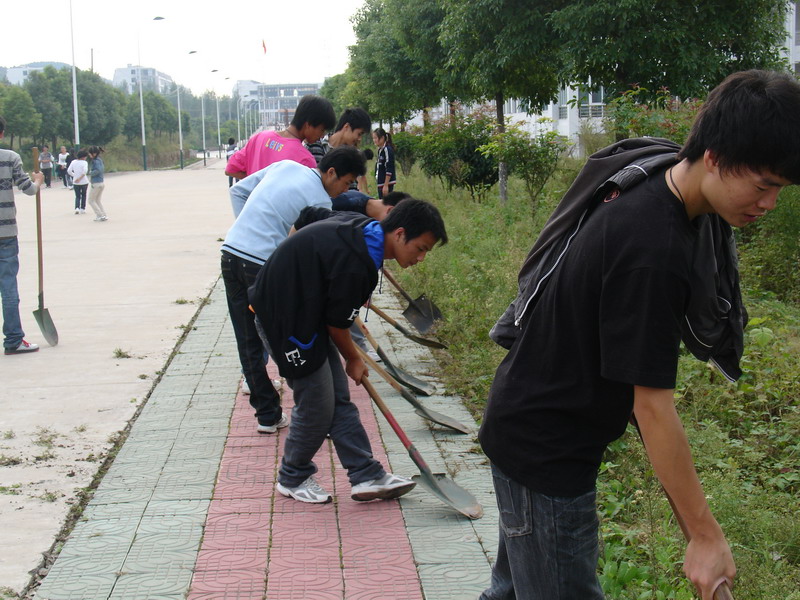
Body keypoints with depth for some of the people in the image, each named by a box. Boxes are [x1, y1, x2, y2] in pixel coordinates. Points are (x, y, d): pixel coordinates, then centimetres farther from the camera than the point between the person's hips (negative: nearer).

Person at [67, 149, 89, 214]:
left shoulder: (73, 162, 3)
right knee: (83, 195, 16)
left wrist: (74, 175, 10)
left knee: (77, 196, 10)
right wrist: (80, 178, -17)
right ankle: (82, 209, 18)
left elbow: (69, 170, -1)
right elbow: (85, 170, -25)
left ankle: (77, 208, -11)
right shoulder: (84, 162, -10)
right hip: (84, 182, -3)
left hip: (75, 182, 3)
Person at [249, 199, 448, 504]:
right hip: (284, 317, -10)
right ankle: (292, 477, 20)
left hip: (307, 309, 10)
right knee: (316, 404, -1)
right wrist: (353, 359, 1)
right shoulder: (355, 265, -31)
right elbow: (337, 324, -18)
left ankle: (367, 475, 9)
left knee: (339, 396, 7)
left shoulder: (360, 226, -2)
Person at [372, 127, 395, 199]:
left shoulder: (387, 150, -13)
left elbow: (389, 170, -18)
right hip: (381, 183, 9)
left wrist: (386, 185, -21)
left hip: (387, 183, -9)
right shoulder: (380, 150, 13)